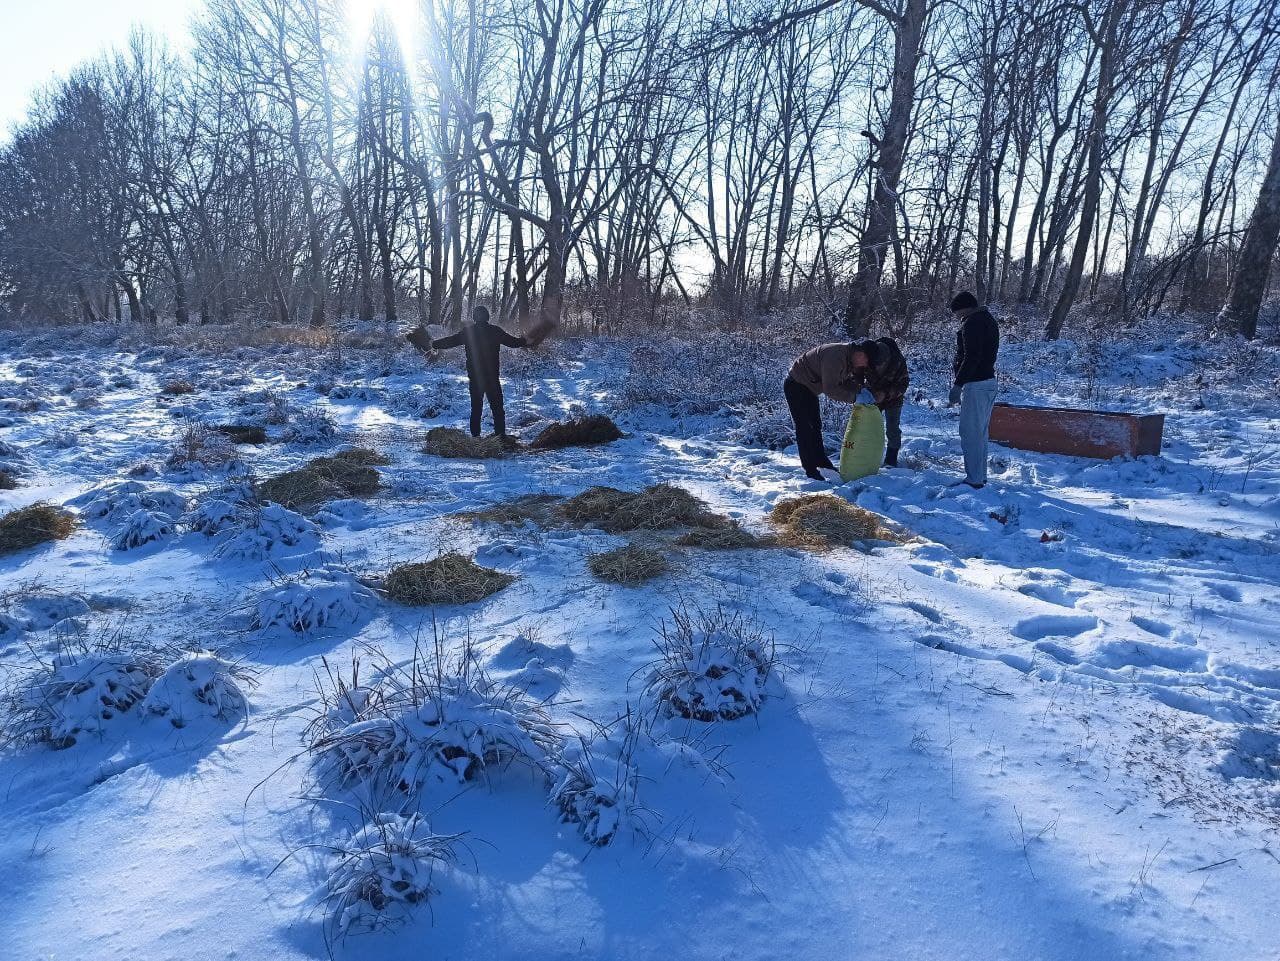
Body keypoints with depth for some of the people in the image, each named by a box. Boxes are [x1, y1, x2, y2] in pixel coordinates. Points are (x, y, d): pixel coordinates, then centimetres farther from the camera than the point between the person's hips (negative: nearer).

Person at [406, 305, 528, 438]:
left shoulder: (467, 331, -1)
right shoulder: (495, 330, -3)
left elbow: (449, 341, 3)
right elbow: (513, 341, 4)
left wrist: (432, 344, 16)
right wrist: (526, 341, 21)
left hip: (474, 377, 2)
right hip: (492, 377, -1)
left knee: (476, 408, 10)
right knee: (497, 407, 3)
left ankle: (475, 436, 9)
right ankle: (501, 435, -1)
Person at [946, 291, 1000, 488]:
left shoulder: (972, 323, -15)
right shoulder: (989, 320, 17)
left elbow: (971, 358, -23)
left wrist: (957, 385, -23)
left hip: (975, 384, -10)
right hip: (989, 381, 11)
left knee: (970, 433, -6)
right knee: (981, 433, 17)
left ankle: (974, 479, -4)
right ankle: (981, 476, 24)